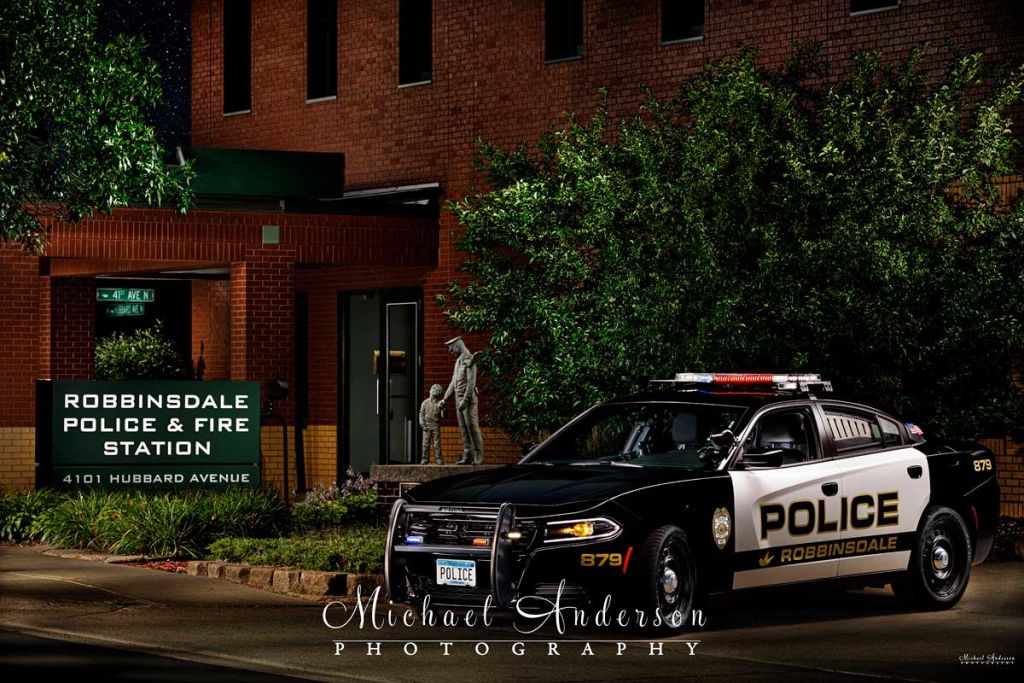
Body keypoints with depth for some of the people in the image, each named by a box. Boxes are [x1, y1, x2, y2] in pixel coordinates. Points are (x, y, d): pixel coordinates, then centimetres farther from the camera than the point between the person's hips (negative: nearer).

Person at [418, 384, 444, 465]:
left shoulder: (440, 403, 3)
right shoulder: (425, 403, 3)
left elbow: (443, 415, 0)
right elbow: (421, 414, 5)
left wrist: (442, 408, -20)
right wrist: (422, 425, -4)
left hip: (436, 426, 0)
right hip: (427, 426, 0)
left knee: (437, 444, -1)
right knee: (425, 444, 1)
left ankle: (438, 459, 3)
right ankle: (425, 459, 6)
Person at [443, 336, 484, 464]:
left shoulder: (469, 360, -10)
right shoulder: (458, 361, 18)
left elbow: (471, 383, -17)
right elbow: (453, 382, 23)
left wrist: (465, 400, -21)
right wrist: (445, 399, 19)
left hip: (469, 399, -9)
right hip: (459, 399, 9)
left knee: (473, 428, -9)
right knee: (464, 430, 7)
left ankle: (478, 457, -8)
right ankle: (467, 457, 8)